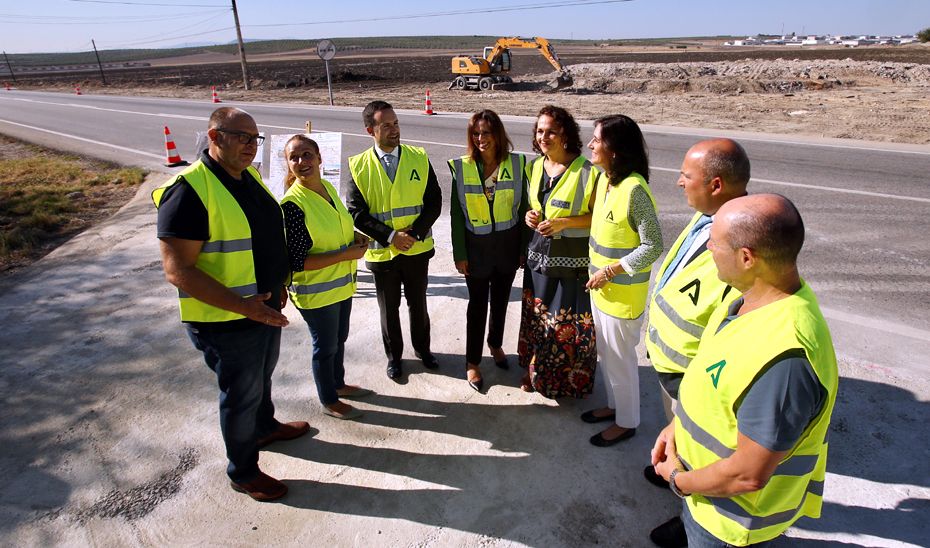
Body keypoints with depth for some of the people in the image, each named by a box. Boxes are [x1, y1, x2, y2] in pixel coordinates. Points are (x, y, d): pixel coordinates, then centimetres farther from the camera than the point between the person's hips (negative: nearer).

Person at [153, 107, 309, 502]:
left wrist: (277, 285, 14)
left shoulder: (250, 177, 3)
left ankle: (265, 426, 54)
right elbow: (178, 271, -27)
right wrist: (243, 305, -31)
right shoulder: (189, 190, -24)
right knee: (241, 394, 10)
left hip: (265, 308, 8)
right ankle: (243, 472, 32)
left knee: (262, 376, 28)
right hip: (226, 321, -8)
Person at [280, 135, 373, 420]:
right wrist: (346, 254, -24)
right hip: (316, 292, -7)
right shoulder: (293, 204, -23)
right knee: (326, 346, 11)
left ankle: (338, 383, 48)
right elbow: (296, 261, -25)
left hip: (341, 284, 7)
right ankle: (329, 402, 34)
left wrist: (356, 237, -4)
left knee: (339, 338, 24)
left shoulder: (328, 187, 0)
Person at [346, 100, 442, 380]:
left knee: (418, 304, 18)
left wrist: (415, 233, -17)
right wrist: (391, 236, -19)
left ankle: (422, 348, 41)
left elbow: (434, 201, -5)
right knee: (389, 308, 15)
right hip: (382, 251, -1)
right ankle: (393, 355, 37)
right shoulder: (359, 166, -8)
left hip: (417, 249, 1)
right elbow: (356, 212, -10)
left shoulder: (419, 158, -4)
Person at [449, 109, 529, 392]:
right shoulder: (461, 167, -9)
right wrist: (459, 254, -6)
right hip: (476, 247, -2)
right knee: (477, 304, 9)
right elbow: (456, 213, -5)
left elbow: (522, 206, 1)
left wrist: (524, 248, 2)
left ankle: (496, 344, 44)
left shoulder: (516, 164, -5)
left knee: (500, 300, 18)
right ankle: (472, 361, 26)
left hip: (508, 245, 2)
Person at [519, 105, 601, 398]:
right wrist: (530, 215, -2)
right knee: (537, 315, 17)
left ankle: (571, 379, 27)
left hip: (573, 260, -6)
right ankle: (537, 371, 37)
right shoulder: (535, 167, 6)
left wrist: (563, 222, -21)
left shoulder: (588, 172, -15)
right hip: (540, 253, 6)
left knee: (570, 322, 4)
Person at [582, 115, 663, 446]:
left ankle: (626, 421, 29)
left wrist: (611, 271, -20)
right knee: (605, 353, 22)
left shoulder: (634, 188, -24)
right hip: (600, 286, 8)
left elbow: (653, 246, -22)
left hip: (623, 292, -8)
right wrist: (597, 271, 9)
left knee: (620, 358, 9)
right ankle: (615, 404, 43)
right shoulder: (606, 180, 3)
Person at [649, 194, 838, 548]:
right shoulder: (759, 297, -10)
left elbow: (748, 476, -32)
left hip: (733, 515, -7)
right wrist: (676, 426, 1)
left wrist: (677, 480, -15)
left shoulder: (784, 358, -40)